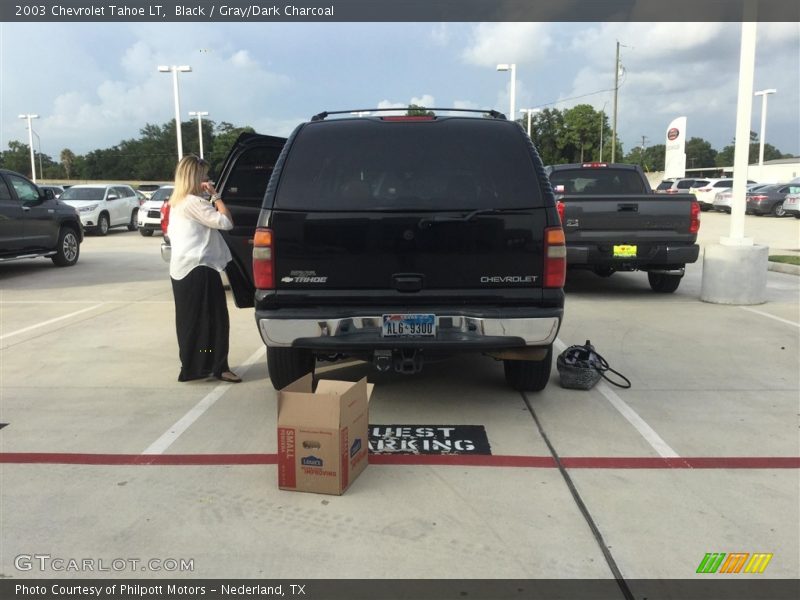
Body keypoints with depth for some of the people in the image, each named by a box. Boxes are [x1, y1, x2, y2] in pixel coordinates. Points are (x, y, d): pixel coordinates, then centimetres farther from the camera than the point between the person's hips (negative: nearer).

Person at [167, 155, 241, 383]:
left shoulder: (177, 202, 17)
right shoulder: (194, 202, -14)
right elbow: (226, 222, -18)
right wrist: (216, 196, -9)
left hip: (181, 268, 10)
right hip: (199, 269, -10)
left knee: (190, 319, 13)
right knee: (213, 318, -5)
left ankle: (191, 366, 19)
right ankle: (217, 366, -1)